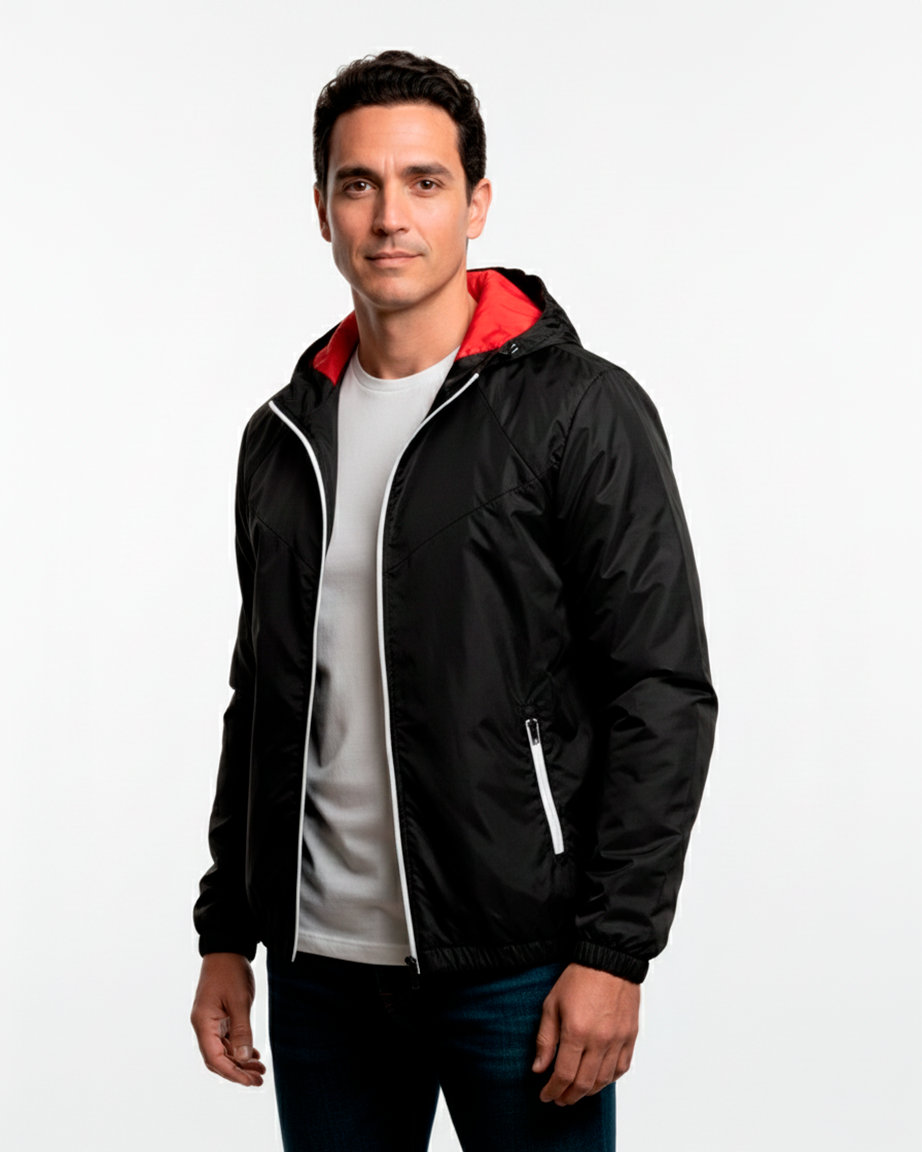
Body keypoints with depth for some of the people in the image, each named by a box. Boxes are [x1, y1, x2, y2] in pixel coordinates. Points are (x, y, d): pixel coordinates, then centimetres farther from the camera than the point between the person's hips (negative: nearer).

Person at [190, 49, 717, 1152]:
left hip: (517, 970, -5)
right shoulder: (284, 436, 11)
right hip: (319, 968, 5)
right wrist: (224, 935, 14)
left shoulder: (582, 411, -6)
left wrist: (613, 950, -15)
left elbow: (664, 695, -10)